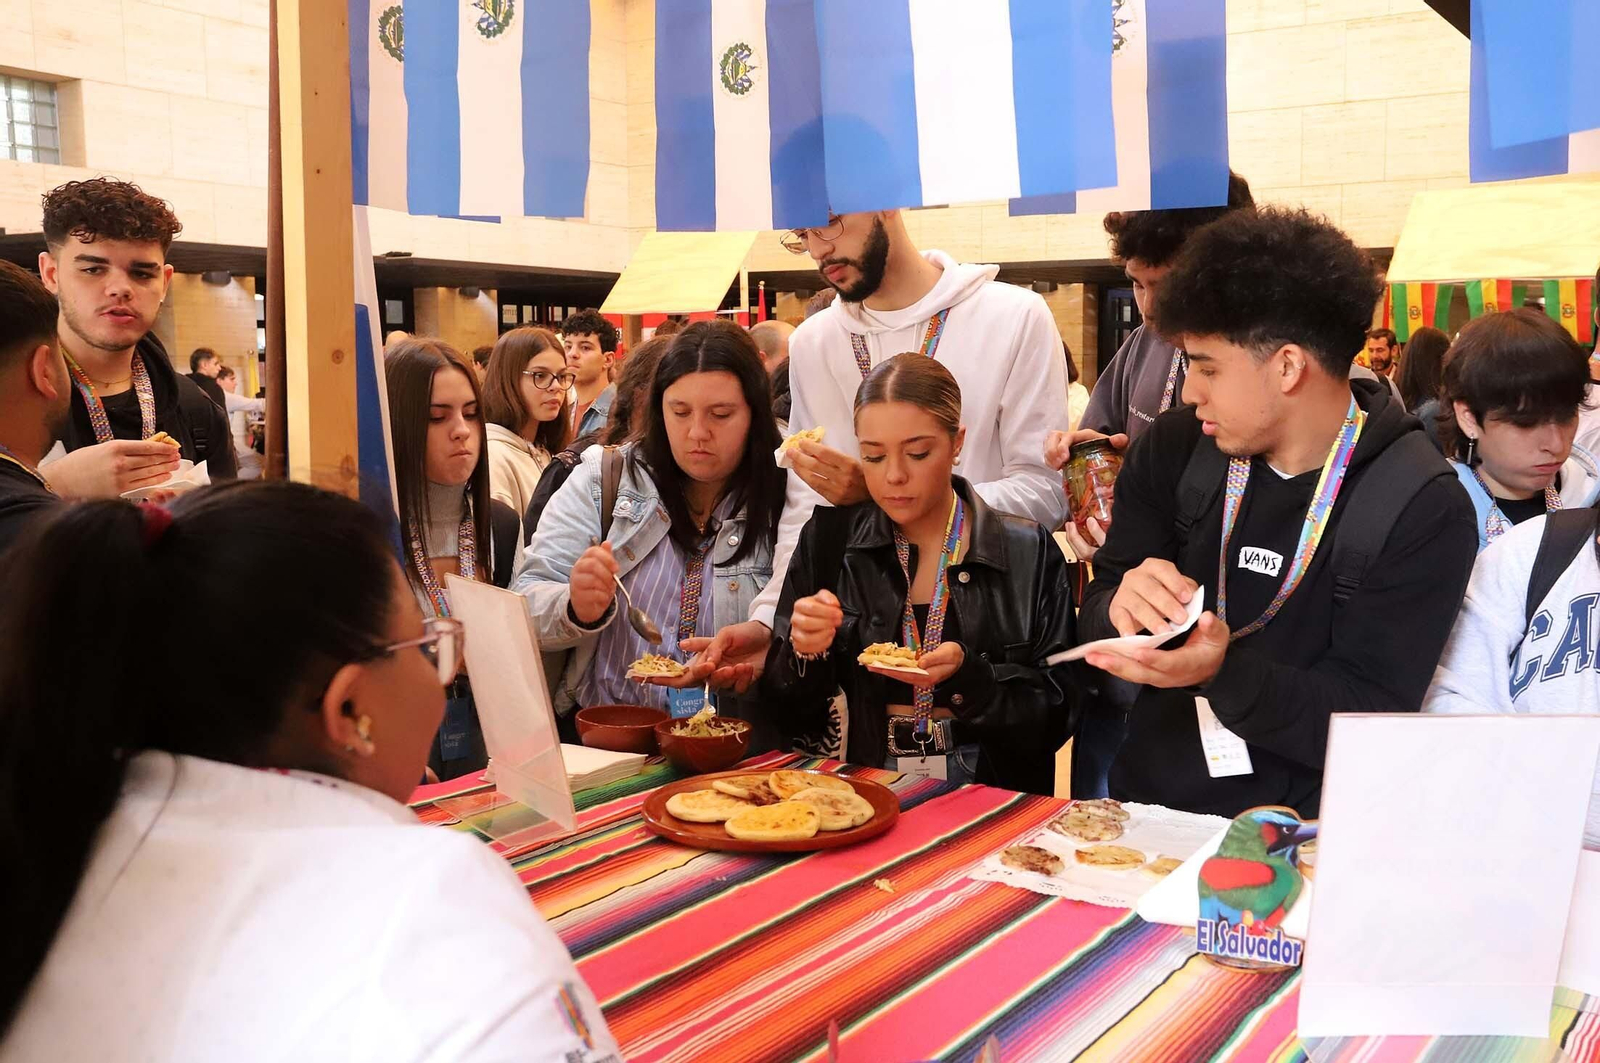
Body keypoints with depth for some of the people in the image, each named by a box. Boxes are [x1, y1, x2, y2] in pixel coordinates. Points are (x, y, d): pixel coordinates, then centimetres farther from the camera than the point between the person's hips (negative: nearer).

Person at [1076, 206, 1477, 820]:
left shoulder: (1422, 509, -9)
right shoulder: (1172, 451, 3)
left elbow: (1373, 717, -10)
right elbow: (1092, 618, 6)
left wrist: (1226, 671, -26)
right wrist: (1121, 607, -17)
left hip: (1301, 832, -3)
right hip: (1148, 799, 3)